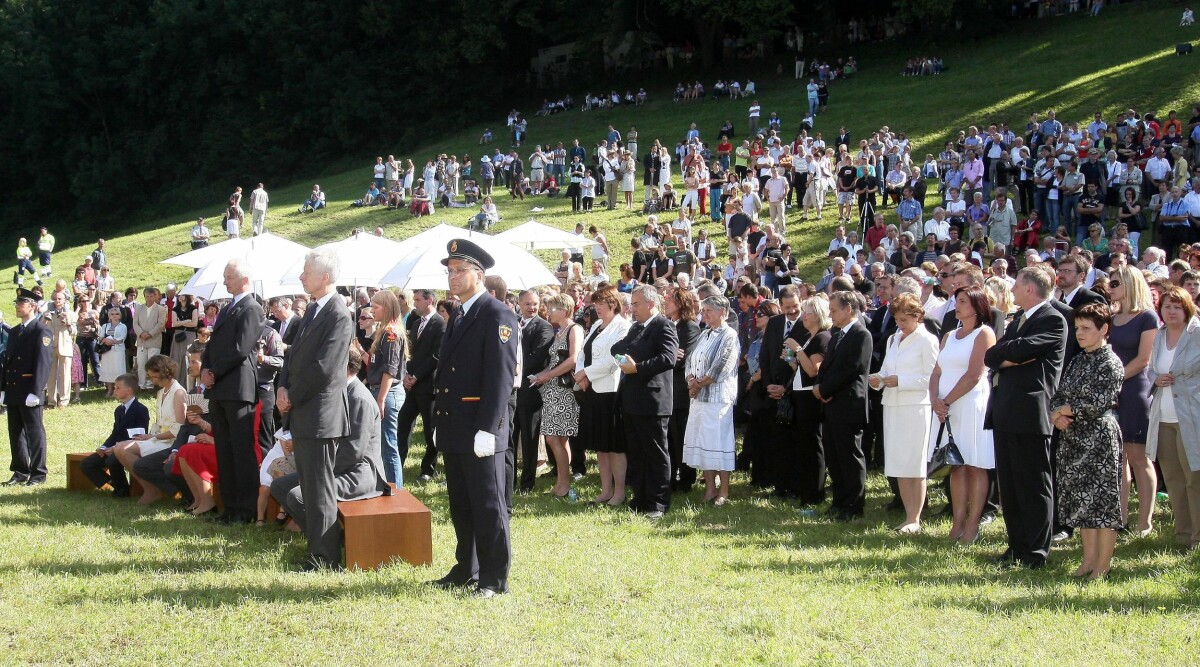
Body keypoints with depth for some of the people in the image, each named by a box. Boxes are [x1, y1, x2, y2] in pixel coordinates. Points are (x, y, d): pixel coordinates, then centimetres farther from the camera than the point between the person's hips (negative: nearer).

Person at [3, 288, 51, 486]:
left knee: (34, 432, -1)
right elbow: (7, 360, 17)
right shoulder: (14, 332, 16)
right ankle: (20, 472, 19)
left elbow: (42, 364, -15)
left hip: (29, 391, -8)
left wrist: (35, 392, -20)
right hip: (13, 391, 8)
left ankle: (38, 473, 6)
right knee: (15, 432, 11)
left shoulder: (40, 331, -9)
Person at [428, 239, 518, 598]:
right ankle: (466, 569, 24)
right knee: (461, 505, 14)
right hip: (455, 429, 9)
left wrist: (487, 428, -22)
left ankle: (494, 579, 4)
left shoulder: (496, 315, -10)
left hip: (480, 429, -9)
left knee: (488, 505, -3)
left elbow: (501, 374, -17)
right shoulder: (458, 317, 18)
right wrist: (440, 421, 15)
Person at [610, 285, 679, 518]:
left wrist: (637, 368, -22)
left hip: (652, 401, -9)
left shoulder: (664, 327, -10)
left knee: (656, 454, -1)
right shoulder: (636, 327, 17)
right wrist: (621, 348, -4)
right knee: (635, 453, 14)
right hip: (632, 401, 9)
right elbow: (616, 349, 18)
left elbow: (668, 358, -23)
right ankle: (640, 499, 22)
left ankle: (658, 504, 4)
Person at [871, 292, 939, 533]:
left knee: (914, 465, -3)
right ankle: (909, 515, 14)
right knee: (898, 465, 8)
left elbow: (932, 378, -11)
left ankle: (914, 520, 2)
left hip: (915, 407, -7)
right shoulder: (893, 339, 17)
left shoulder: (927, 340, -7)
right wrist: (878, 379, -1)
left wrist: (900, 381, -18)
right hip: (892, 406, 7)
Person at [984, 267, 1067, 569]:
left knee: (1033, 486, -3)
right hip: (1004, 412, 9)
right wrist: (1009, 358, -9)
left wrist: (1003, 351, -1)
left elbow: (1022, 348, -20)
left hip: (1029, 412, -9)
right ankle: (1017, 547, 20)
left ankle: (1035, 553, 1)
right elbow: (990, 356, 11)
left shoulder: (1053, 320, -7)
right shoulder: (1018, 318, 19)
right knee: (1008, 485, 12)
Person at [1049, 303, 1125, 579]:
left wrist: (1066, 410, -7)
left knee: (1102, 501, -3)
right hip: (1073, 439, 7)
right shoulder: (1077, 362, 14)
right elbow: (1059, 395, 12)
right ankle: (1088, 559, 19)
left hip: (1099, 438, -7)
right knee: (1080, 501, 10)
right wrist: (1057, 415, -8)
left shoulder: (1110, 363, -8)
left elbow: (1098, 403, -16)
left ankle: (1103, 564, 2)